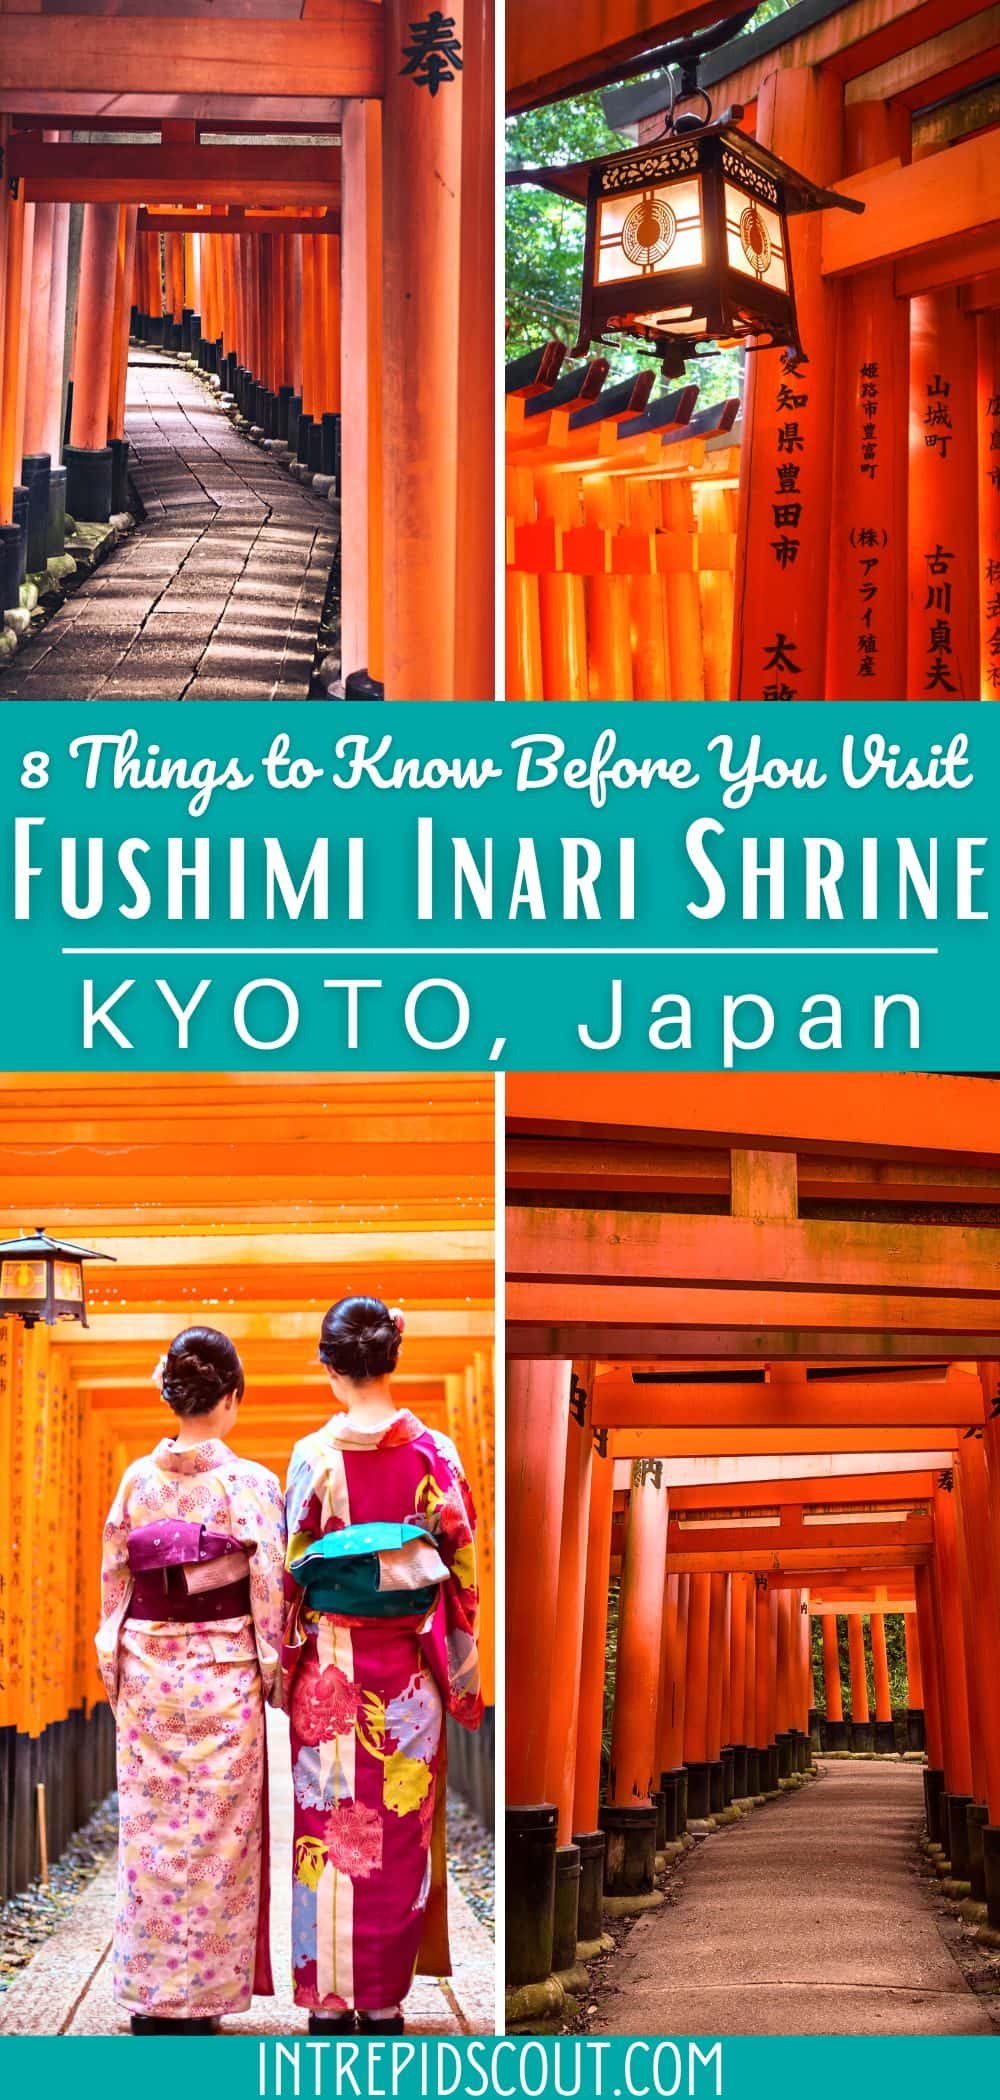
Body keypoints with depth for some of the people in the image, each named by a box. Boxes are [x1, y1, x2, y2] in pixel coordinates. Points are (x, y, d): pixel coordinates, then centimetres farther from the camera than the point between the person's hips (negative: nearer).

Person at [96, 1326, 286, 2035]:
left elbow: (115, 1581, 5)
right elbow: (268, 1590, -8)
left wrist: (115, 1671, 14)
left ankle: (149, 1996, 15)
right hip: (223, 1676, -3)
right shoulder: (251, 1484, -10)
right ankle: (200, 1998, 8)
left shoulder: (138, 1480, 0)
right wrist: (274, 1673, 3)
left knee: (150, 1831, 10)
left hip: (147, 1671, 3)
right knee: (215, 1836, 5)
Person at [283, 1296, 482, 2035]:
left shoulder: (315, 1456, -9)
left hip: (329, 1664, -1)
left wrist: (284, 1663, 7)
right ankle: (385, 1997, 14)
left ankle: (328, 1998, 12)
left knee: (331, 1822, 7)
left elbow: (290, 1571, -4)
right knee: (401, 1829, 9)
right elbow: (462, 1568, -2)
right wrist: (462, 1671, 7)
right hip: (407, 1669, 1)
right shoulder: (434, 1453, -6)